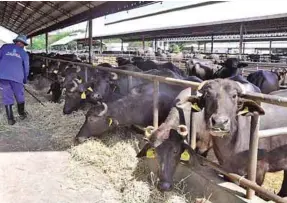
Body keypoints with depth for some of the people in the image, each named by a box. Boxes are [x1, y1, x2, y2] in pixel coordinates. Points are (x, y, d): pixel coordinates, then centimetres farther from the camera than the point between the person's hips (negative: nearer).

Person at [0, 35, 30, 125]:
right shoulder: (24, 53, 15)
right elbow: (26, 67, 18)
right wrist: (25, 80, 29)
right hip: (17, 77, -1)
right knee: (20, 97, 17)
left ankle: (10, 119, 11)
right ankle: (22, 114, 32)